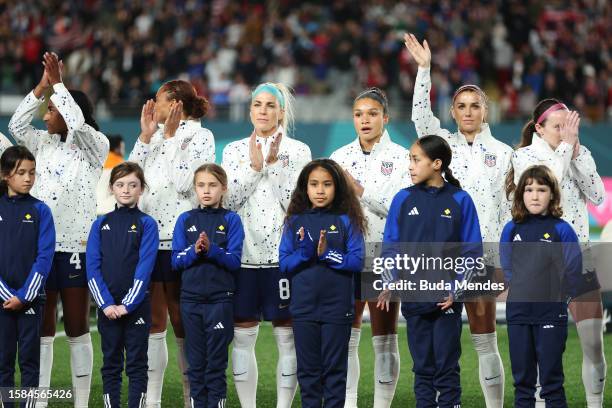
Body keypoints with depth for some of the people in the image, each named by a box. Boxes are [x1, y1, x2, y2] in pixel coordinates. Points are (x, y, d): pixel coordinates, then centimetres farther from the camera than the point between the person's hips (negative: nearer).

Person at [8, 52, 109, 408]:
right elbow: (16, 125, 1)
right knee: (42, 331, 6)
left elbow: (78, 124, -20)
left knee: (78, 330, 1)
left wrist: (58, 84, -13)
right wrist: (43, 85, -4)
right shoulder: (44, 143, 12)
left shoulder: (95, 147, -3)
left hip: (77, 248, -5)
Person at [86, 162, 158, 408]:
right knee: (111, 364, 7)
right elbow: (92, 267, 0)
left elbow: (145, 267, -10)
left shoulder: (147, 224, -1)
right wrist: (106, 303, -12)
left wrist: (127, 304, -17)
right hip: (107, 306, 2)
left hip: (136, 305, -2)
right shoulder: (100, 225, 7)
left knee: (136, 365, 1)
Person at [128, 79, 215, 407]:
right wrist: (146, 136, 2)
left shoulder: (201, 136, -2)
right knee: (152, 321, 6)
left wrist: (170, 137, -10)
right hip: (147, 237, 6)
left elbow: (183, 182, -15)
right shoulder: (155, 137, 15)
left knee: (182, 322, -1)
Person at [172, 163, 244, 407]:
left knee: (216, 362, 1)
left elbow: (234, 261, -7)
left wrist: (211, 249, -22)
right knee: (196, 362, 7)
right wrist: (194, 250, -16)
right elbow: (176, 261, 2)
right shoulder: (185, 220, 6)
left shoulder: (231, 220, 0)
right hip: (191, 299, 2)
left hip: (220, 299, -2)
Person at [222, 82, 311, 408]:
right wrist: (254, 166, -9)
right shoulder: (234, 150, 10)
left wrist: (274, 164, -12)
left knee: (287, 337, -1)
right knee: (242, 335, 3)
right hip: (244, 253, 2)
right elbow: (229, 200, 0)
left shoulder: (297, 151, 4)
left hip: (284, 253, -2)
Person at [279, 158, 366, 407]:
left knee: (335, 368, 5)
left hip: (338, 308, -2)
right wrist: (305, 252, -17)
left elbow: (357, 262, -8)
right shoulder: (295, 222, 4)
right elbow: (284, 265, 0)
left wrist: (327, 254, -20)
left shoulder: (346, 221, -1)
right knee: (308, 369, 8)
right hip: (303, 307, 2)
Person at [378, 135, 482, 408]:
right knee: (422, 367, 10)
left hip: (447, 300, -2)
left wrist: (457, 288, -14)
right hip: (413, 298, 2)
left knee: (447, 367, 2)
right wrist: (389, 283, -11)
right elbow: (390, 246, 3)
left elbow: (472, 251, -3)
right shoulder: (403, 200, 2)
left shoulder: (460, 200, -4)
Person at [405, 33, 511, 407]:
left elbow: (512, 207, 7)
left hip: (483, 254, -1)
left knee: (486, 341, 0)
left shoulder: (503, 153, 7)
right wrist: (424, 69, -20)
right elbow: (421, 116, -9)